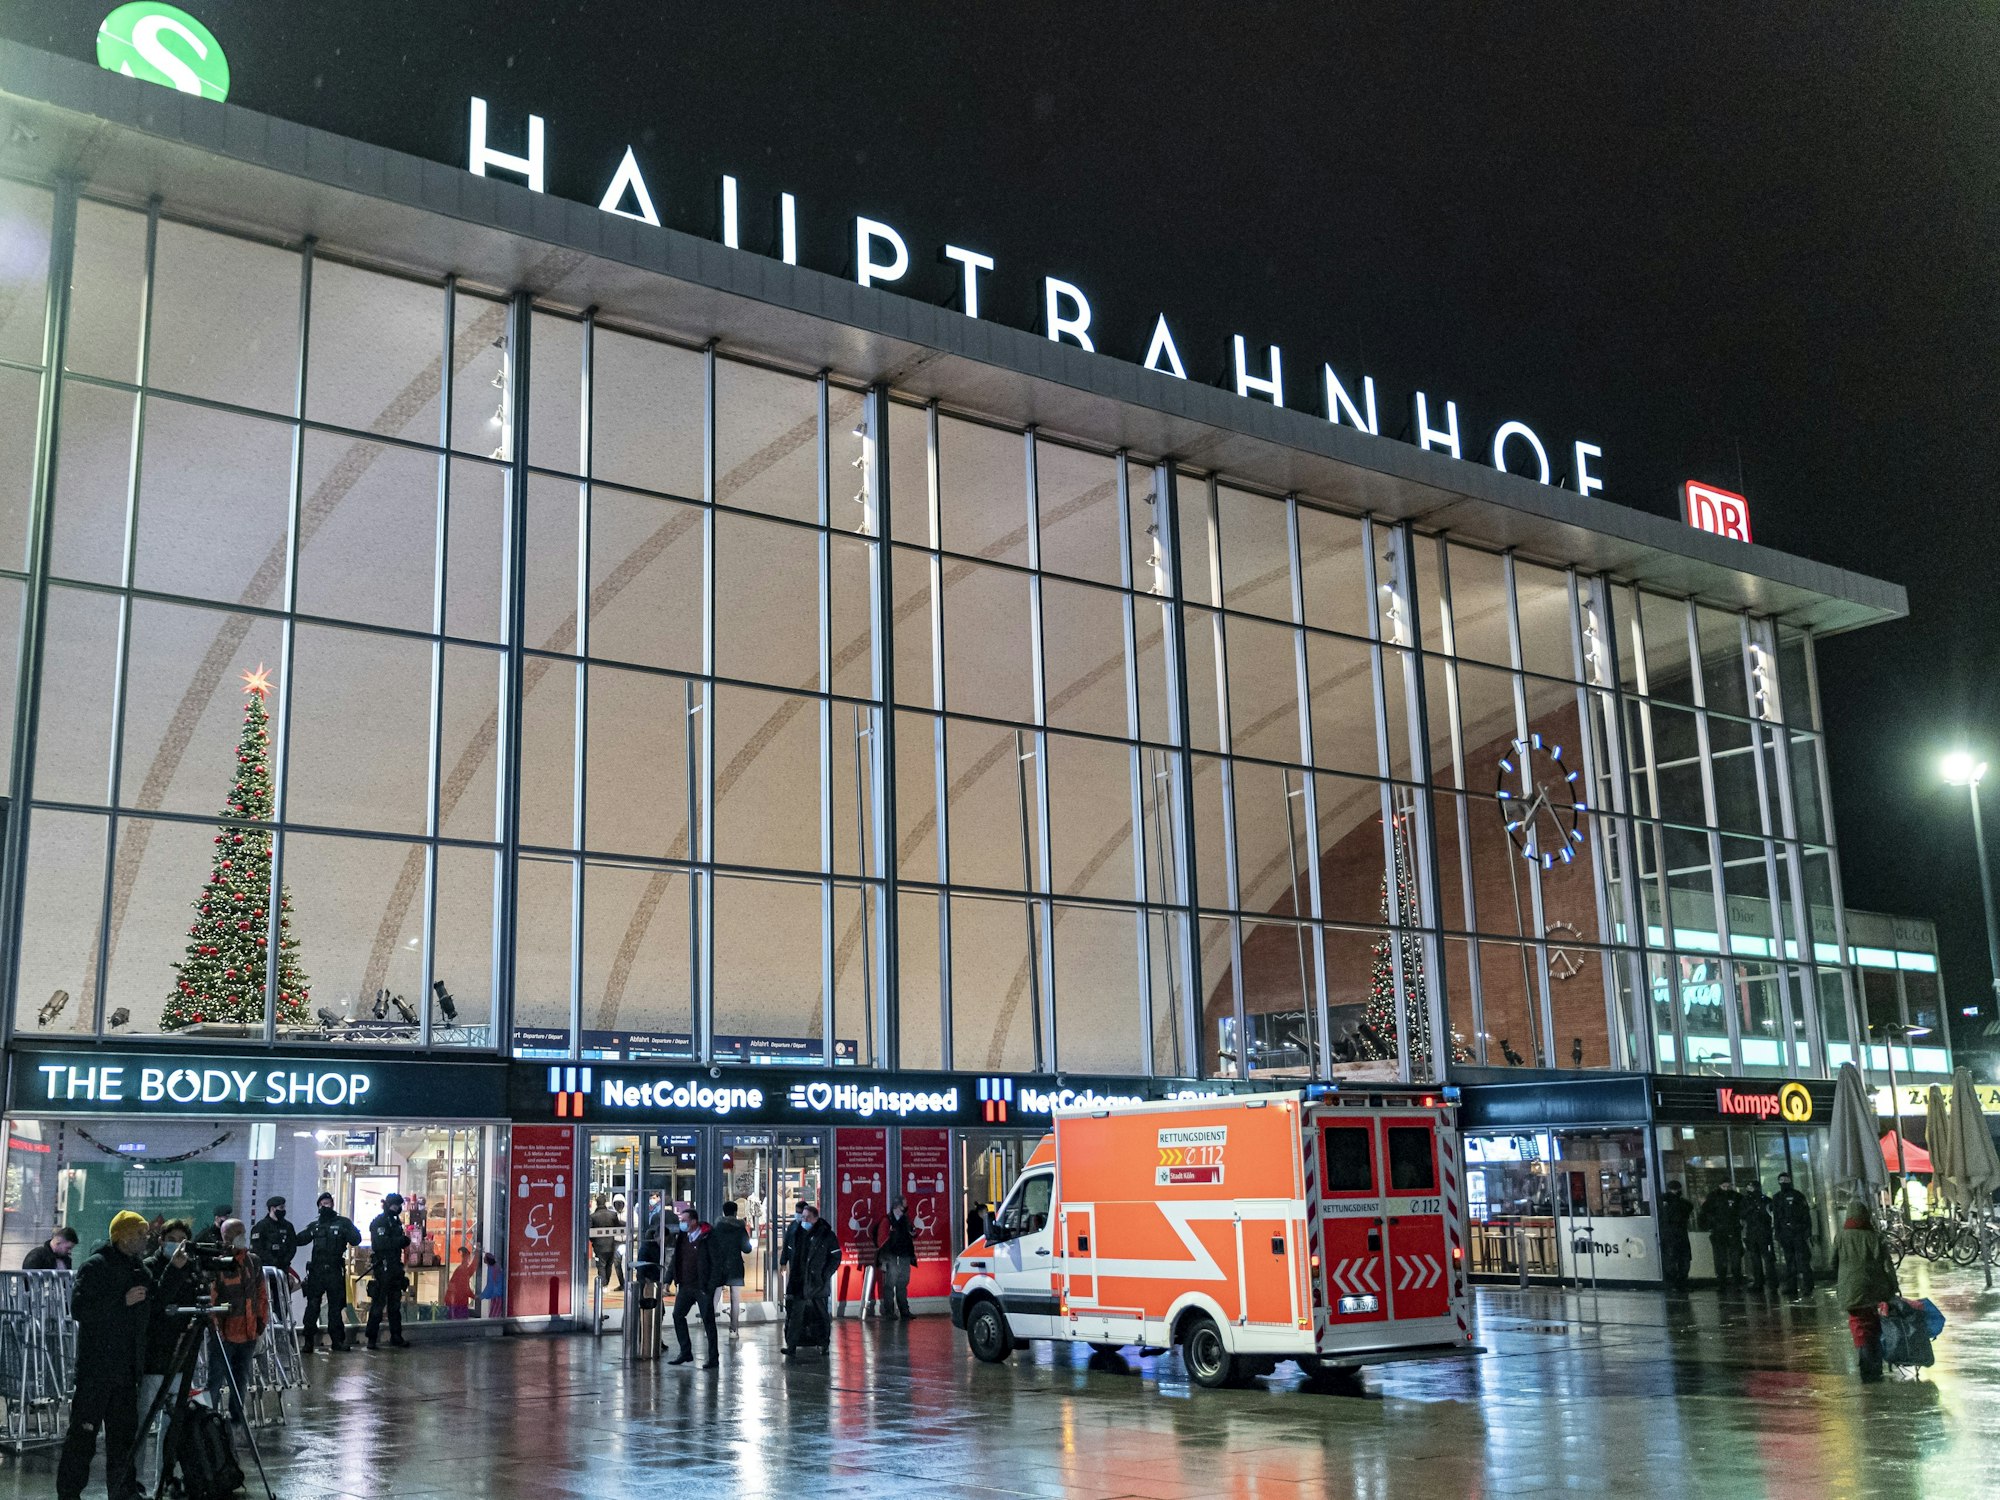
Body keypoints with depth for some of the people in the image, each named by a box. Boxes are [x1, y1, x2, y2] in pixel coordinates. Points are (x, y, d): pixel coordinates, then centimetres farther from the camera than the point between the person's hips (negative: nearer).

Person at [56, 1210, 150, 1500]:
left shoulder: (139, 1268, 14)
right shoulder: (96, 1266, -9)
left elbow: (152, 1309, 18)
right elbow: (79, 1309, -17)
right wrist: (123, 1301, -20)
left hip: (128, 1367, 7)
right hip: (96, 1366, -7)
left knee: (124, 1432, 11)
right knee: (84, 1433, -3)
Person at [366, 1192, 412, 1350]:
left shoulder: (396, 1221, 17)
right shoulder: (378, 1222, -9)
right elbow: (380, 1244, -21)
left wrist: (404, 1241, 4)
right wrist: (401, 1240, -21)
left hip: (395, 1268, 9)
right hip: (382, 1267, -9)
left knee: (395, 1304, 12)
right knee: (378, 1304, -7)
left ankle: (396, 1338, 19)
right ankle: (371, 1339, -3)